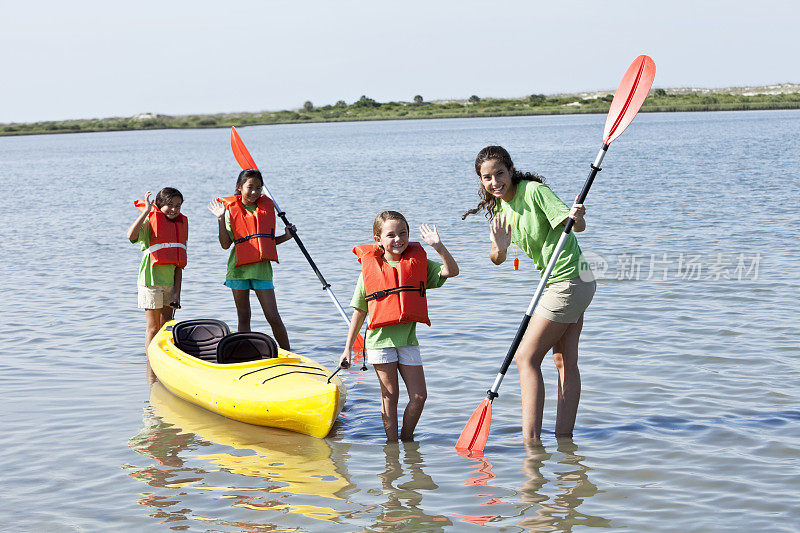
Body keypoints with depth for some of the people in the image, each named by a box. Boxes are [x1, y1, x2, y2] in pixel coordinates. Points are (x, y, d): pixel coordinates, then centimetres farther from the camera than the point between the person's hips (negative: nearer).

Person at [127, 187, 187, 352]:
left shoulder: (181, 225, 11)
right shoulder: (150, 221, -7)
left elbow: (179, 264, 11)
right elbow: (131, 236, -29)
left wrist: (177, 291, 5)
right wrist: (146, 211, -28)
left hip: (170, 282, 6)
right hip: (151, 280, -6)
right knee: (153, 327, -1)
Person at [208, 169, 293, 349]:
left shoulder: (267, 207, 10)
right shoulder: (231, 210, 1)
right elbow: (226, 244, -5)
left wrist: (286, 237, 2)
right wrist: (221, 220, -14)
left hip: (262, 267, 1)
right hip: (238, 268, -1)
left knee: (273, 317, -4)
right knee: (243, 317, 7)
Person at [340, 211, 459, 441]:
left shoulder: (418, 263, 4)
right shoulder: (370, 268, -1)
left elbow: (451, 271, -7)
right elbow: (359, 312, 4)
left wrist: (438, 245, -20)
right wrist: (348, 348, 4)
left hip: (408, 339, 2)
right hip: (380, 338, -2)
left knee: (419, 395, 1)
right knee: (390, 394, 2)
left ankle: (407, 437, 22)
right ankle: (392, 442, 13)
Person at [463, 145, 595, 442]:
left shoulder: (534, 190, -18)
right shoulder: (498, 207, 7)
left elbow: (577, 225, -23)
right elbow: (497, 259, 5)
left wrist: (576, 217, -45)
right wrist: (499, 246, -16)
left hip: (569, 282, -9)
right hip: (561, 283, 9)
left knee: (526, 358, -9)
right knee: (564, 361, 10)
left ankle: (531, 439, -10)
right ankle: (564, 436, 15)